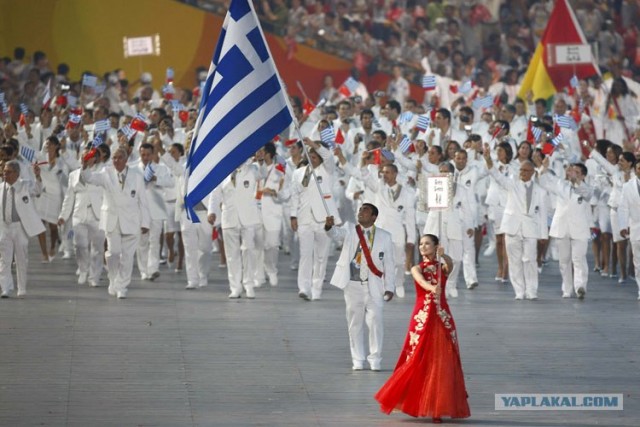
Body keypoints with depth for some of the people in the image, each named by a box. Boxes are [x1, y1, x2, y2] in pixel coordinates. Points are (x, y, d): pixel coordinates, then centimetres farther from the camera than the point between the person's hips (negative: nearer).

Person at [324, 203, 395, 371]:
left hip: (374, 287, -1)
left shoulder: (384, 237, 3)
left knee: (375, 322, -5)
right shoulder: (349, 231, 4)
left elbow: (389, 264, 5)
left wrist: (390, 287, 0)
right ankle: (357, 360, 15)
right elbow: (337, 234, -17)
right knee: (355, 324, 7)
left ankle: (375, 359, 6)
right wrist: (329, 227, -41)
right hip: (353, 285, 1)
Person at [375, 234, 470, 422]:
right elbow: (421, 280, -19)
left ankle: (439, 408, 3)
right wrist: (431, 288, -42)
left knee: (443, 362, -2)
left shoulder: (442, 267, 8)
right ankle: (418, 404, 10)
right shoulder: (417, 268, 4)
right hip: (422, 318, -1)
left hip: (442, 318, 1)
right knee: (418, 362, -4)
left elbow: (450, 265, -18)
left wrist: (443, 256, -40)